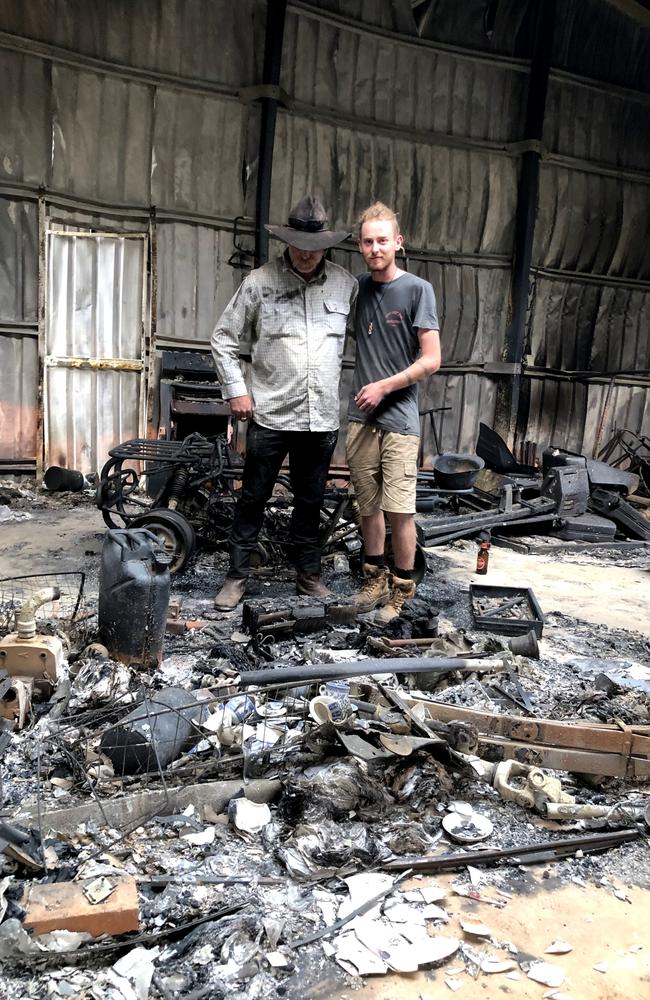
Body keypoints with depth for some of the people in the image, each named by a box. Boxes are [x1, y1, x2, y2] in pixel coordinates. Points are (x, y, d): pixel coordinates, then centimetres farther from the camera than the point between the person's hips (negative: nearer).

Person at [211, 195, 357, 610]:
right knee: (253, 498, 6)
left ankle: (310, 575, 28)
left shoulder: (346, 284, 4)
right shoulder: (260, 282, -3)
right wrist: (236, 390, -3)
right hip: (270, 415, -2)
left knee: (311, 502, 14)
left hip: (323, 418, 2)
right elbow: (224, 339, 3)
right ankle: (238, 576, 19)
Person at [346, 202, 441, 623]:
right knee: (369, 505, 11)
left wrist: (384, 387, -9)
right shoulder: (358, 287, 10)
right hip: (361, 416, 5)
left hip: (399, 419, -4)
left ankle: (402, 590, 11)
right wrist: (362, 393, 10)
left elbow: (431, 360, -6)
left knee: (400, 510, -3)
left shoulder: (417, 290, -4)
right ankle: (376, 578, 25)